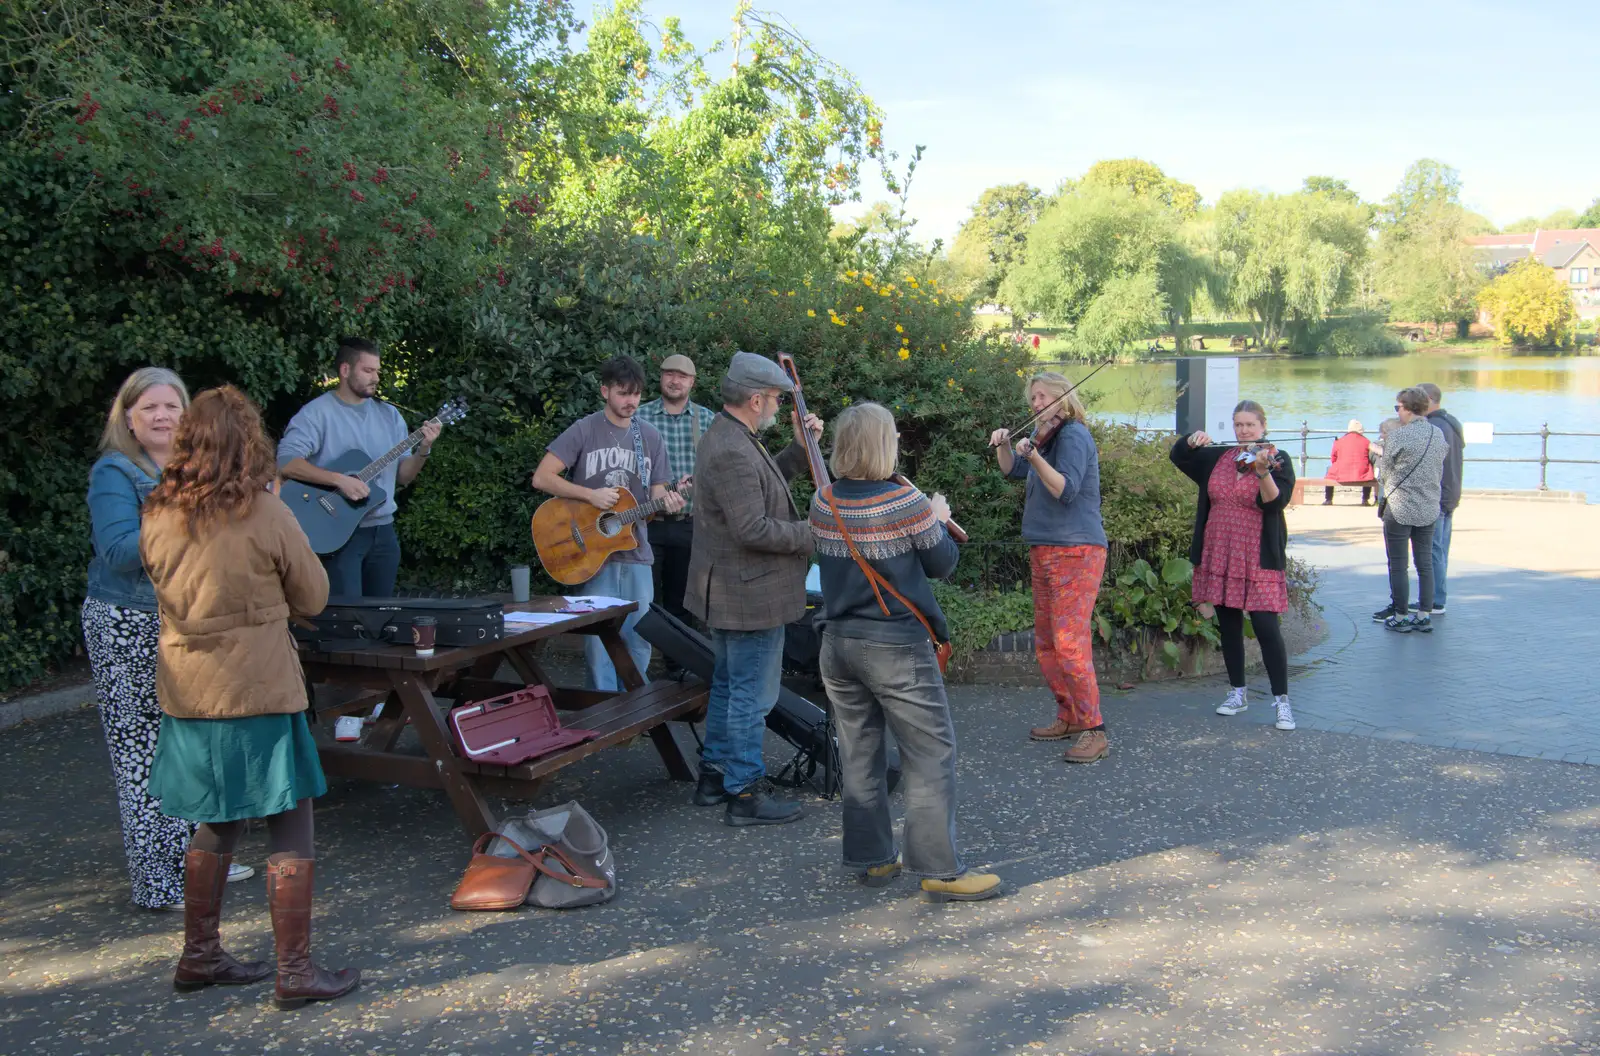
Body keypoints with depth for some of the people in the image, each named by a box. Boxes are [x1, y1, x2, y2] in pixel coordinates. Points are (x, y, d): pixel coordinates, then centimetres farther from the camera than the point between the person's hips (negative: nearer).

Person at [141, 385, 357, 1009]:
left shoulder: (157, 518, 1)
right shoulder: (267, 515, -13)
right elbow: (312, 598, -3)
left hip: (187, 694, 6)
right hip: (259, 691, -6)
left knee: (215, 824, 20)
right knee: (290, 830, 3)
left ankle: (200, 956, 29)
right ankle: (294, 972, 6)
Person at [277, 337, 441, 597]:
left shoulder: (389, 415, 10)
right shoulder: (317, 412, -8)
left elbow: (402, 476, 10)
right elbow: (285, 462, -20)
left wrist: (423, 450, -8)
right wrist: (339, 479, -26)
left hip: (383, 530, 6)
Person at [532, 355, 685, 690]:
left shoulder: (650, 437, 8)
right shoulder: (584, 431, -4)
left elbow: (656, 493, 10)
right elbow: (542, 478, -8)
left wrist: (668, 502, -13)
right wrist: (591, 495, -16)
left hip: (635, 554, 4)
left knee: (638, 643, 7)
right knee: (599, 642, -2)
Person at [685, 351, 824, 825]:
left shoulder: (729, 439, 9)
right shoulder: (733, 452, -25)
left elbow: (767, 483, 21)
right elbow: (754, 530, -29)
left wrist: (804, 445, 11)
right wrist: (813, 532, -18)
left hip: (729, 592, 11)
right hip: (750, 596, -11)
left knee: (729, 685, 21)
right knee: (752, 695, -1)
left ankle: (714, 774, 32)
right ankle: (745, 793, 7)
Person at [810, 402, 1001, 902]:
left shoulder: (823, 505, 1)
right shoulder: (907, 503, -15)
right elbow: (942, 564, -4)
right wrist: (939, 520, 15)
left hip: (838, 644, 6)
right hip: (895, 648, -6)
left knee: (859, 755, 14)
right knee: (931, 755, 2)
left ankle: (871, 859, 22)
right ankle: (939, 869, 3)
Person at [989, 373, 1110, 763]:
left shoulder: (1073, 435, -11)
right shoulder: (1048, 437, 17)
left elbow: (1066, 490, -22)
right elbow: (1012, 471, 24)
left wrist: (1034, 457, -34)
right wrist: (1004, 446, 5)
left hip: (1075, 551, -10)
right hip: (1045, 552, 10)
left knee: (1069, 642, -15)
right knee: (1046, 643, 13)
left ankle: (1094, 731, -12)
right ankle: (1069, 717, 23)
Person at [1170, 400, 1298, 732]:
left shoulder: (1278, 461, -3)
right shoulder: (1218, 457, 9)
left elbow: (1276, 501, -18)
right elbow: (1178, 456, 11)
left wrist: (1262, 471, -36)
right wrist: (1192, 441, -10)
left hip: (1258, 558, -5)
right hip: (1219, 555, 5)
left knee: (1267, 628, -10)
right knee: (1228, 626, 12)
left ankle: (1282, 700, -2)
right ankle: (1237, 693, 25)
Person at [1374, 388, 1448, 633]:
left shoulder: (1398, 436, -16)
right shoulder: (1439, 434, 2)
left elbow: (1386, 472, -4)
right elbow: (1440, 471, 11)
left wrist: (1387, 495, 15)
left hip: (1400, 509, -6)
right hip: (1429, 509, 6)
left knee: (1398, 566, 3)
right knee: (1425, 564, 12)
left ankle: (1401, 617, 8)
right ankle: (1424, 615, 15)